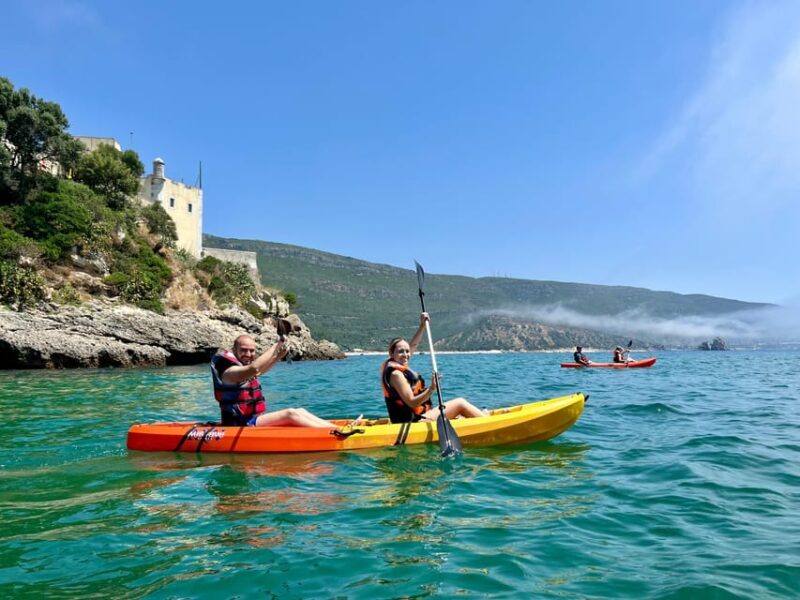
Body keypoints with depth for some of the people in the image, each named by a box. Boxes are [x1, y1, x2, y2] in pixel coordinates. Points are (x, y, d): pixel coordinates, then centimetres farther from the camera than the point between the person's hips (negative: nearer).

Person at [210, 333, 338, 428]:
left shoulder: (244, 369, 16)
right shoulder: (229, 372, -15)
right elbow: (254, 368, -32)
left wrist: (280, 353, -14)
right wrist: (276, 346, -24)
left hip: (254, 420, 9)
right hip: (241, 425, -9)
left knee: (300, 411, -1)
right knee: (290, 414, -21)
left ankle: (338, 429, -10)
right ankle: (335, 432, -26)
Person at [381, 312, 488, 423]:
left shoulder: (396, 367, 11)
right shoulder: (396, 374, -18)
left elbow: (413, 345, 22)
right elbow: (412, 403, -23)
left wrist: (422, 325, 19)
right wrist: (431, 389, -33)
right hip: (412, 422, -10)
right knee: (460, 403, -4)